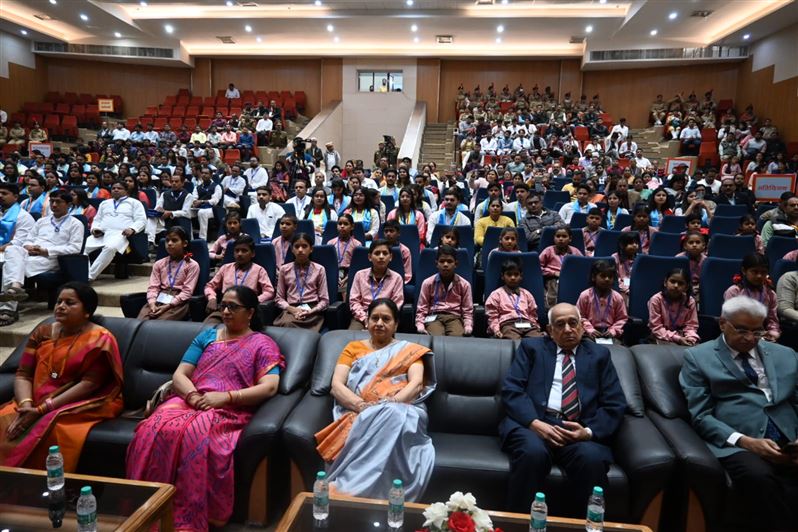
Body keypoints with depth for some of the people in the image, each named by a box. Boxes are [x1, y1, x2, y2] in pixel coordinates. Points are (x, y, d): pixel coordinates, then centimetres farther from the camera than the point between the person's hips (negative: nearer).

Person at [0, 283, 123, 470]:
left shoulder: (100, 340, -8)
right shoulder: (42, 332, 10)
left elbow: (88, 384, -15)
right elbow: (23, 374, 6)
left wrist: (43, 409, -20)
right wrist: (26, 405, -14)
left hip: (80, 406, -5)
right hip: (36, 404, 6)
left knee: (46, 429, -31)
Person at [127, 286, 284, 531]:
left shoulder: (263, 344, 9)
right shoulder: (206, 335, 22)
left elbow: (270, 387, -5)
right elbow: (179, 375, 14)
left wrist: (225, 396, -15)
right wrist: (193, 396, -9)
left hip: (229, 410, -4)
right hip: (189, 401, 4)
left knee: (196, 435, -37)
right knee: (154, 429, -29)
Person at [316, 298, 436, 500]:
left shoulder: (409, 350, 21)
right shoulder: (353, 348, 24)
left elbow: (416, 383, 2)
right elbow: (336, 385, 9)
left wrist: (390, 404, -18)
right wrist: (363, 406, -12)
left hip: (401, 412, 0)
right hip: (359, 414, 1)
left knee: (392, 416, -40)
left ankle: (343, 486, -44)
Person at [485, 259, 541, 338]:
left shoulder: (526, 294, 26)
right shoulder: (496, 294, 15)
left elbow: (532, 314, 25)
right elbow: (492, 316, 8)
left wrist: (536, 327, 7)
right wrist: (496, 330, -7)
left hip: (527, 324, 4)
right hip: (509, 324, -4)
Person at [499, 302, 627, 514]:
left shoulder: (599, 354, 19)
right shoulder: (531, 347, 15)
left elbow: (615, 404, 9)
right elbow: (511, 390, 3)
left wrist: (589, 432, -10)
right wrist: (534, 423, -15)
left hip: (580, 431, 1)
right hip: (533, 423, -1)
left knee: (592, 459, -31)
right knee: (533, 452, -34)